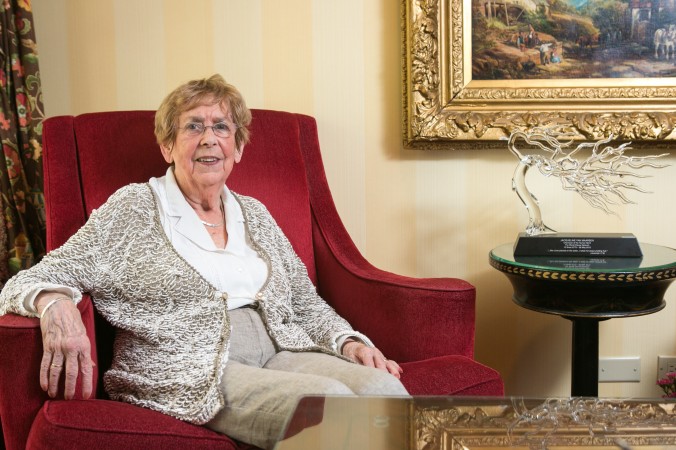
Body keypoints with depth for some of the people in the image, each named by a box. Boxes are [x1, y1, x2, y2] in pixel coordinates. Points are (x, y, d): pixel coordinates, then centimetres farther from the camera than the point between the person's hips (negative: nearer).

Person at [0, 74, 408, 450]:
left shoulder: (254, 214, 20)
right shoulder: (133, 210, 5)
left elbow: (306, 304, 23)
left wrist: (349, 342, 2)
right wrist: (54, 303, -25)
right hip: (190, 372, -5)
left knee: (383, 388, -26)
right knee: (330, 400, -31)